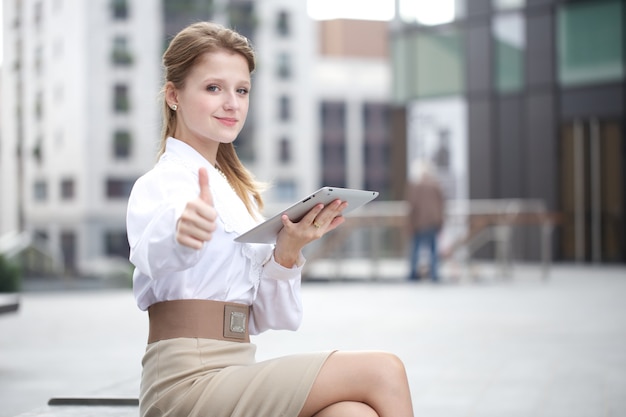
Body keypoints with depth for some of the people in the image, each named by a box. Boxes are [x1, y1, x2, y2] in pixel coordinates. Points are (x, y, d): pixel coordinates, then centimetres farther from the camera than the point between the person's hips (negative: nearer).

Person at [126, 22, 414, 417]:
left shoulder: (239, 192, 19)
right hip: (187, 381, -7)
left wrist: (286, 254, -5)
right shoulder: (161, 182, -4)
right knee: (382, 371, -17)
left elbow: (271, 318, 15)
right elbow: (153, 252, -29)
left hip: (233, 374, 7)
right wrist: (181, 229, -53)